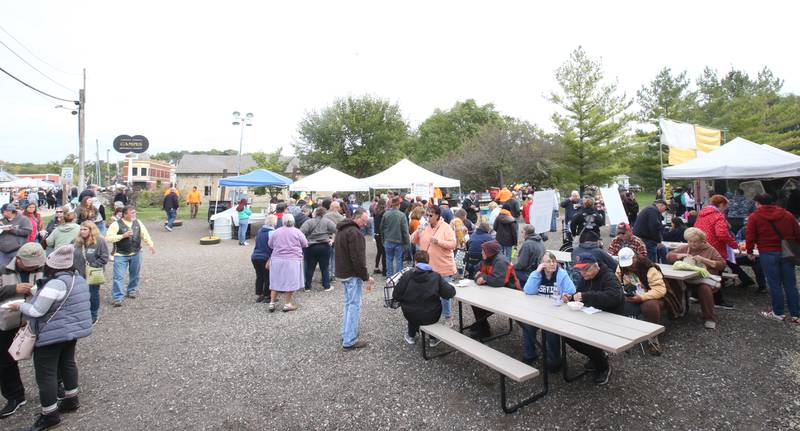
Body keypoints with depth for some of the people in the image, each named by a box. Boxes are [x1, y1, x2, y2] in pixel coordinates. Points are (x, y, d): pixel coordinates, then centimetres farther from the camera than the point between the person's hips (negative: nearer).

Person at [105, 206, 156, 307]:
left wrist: (150, 244, -8)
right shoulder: (116, 224, -10)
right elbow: (108, 238, -14)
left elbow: (145, 234, 5)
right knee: (118, 276, -5)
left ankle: (132, 291, 36)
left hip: (136, 253, 4)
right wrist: (123, 235, -24)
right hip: (121, 255, -4)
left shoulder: (138, 223, 4)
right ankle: (117, 297, 2)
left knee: (134, 275, 17)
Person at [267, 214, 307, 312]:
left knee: (276, 282, 12)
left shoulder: (276, 232, 2)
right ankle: (287, 304, 11)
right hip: (292, 260, -3)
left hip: (277, 259, 3)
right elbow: (305, 244, 2)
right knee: (290, 282, 5)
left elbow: (270, 245, 12)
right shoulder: (297, 232, -5)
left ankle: (272, 303, 17)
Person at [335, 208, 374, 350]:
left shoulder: (341, 229, 14)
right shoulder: (354, 232, -19)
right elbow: (358, 258, -23)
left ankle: (346, 334, 26)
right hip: (352, 274, -10)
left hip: (342, 272, 10)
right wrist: (366, 277, -15)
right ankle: (349, 341, 1)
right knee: (354, 305, -4)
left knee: (348, 303, 19)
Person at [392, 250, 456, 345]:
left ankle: (411, 336, 44)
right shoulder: (436, 276, -9)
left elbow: (395, 296, -9)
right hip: (432, 317, 0)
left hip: (411, 316, 0)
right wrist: (450, 286, 9)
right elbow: (450, 293, -13)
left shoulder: (407, 275, -11)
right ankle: (434, 338, 35)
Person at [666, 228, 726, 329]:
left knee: (705, 288, -37)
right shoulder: (684, 248, 18)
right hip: (686, 277, 2)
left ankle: (709, 318, -17)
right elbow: (669, 256, 14)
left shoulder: (710, 249, 11)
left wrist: (704, 260, -10)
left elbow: (722, 264, 2)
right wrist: (680, 255, -4)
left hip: (705, 276, -2)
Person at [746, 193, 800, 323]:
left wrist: (749, 252, 5)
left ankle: (778, 313, 11)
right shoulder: (788, 215, 9)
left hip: (768, 254, -4)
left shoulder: (754, 217, -4)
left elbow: (750, 237, -6)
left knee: (774, 284, 3)